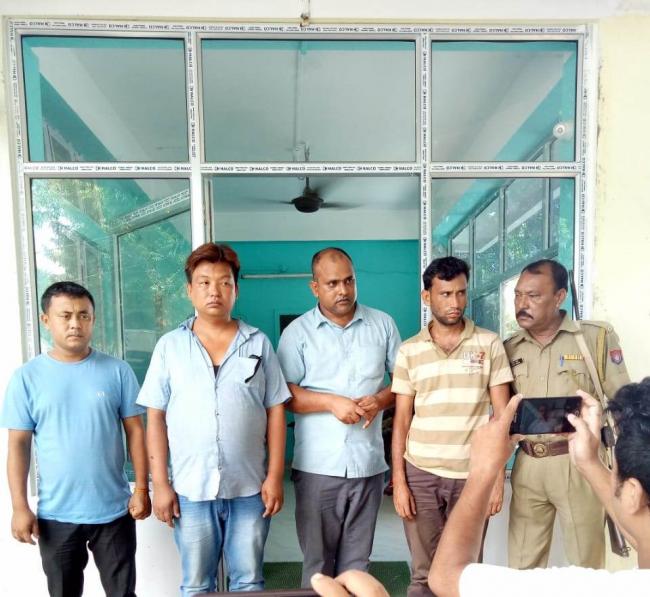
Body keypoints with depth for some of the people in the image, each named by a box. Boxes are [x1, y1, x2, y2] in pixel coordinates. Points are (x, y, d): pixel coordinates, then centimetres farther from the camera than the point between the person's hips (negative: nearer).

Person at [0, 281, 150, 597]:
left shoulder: (117, 370, -5)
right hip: (55, 514, 1)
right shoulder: (27, 376, -4)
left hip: (114, 510, 0)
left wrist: (141, 489, -4)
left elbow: (135, 431, -2)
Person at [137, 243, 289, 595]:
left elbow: (275, 412, 1)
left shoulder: (258, 344, 1)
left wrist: (275, 476, -4)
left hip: (249, 488, 0)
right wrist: (160, 484, -2)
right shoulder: (169, 346, 1)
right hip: (191, 490, 0)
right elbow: (156, 419, 2)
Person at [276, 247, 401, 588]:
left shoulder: (382, 324, 6)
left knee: (357, 561, 13)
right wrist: (332, 402, -16)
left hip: (368, 463, 2)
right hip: (317, 466, -1)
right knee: (317, 558, 11)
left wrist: (379, 400, -10)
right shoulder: (298, 331, 0)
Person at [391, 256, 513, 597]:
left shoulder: (490, 345, -1)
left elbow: (502, 416, 0)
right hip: (421, 474, 1)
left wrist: (498, 478, -5)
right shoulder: (409, 351, 2)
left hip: (472, 475, 0)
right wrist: (398, 481, -2)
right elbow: (402, 421, 4)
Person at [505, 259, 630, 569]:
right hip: (527, 465, 3)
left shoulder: (597, 337, -6)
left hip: (578, 464, -3)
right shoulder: (509, 348, 5)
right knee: (522, 564, 12)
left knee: (586, 562, 11)